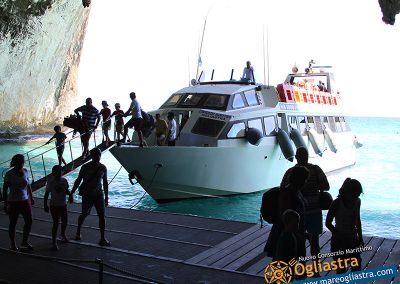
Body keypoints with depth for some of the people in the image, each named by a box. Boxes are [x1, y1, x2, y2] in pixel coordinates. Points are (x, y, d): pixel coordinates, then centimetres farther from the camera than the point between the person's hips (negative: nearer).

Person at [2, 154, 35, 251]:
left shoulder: (25, 171, 0)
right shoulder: (9, 174, -14)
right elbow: (5, 190, -11)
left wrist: (31, 197, 14)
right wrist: (5, 204, -12)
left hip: (25, 201, 5)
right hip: (13, 202, -4)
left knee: (29, 221, 5)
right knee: (13, 223, 8)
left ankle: (24, 242, 23)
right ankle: (12, 244, 26)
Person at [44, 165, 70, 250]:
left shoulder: (64, 181, -2)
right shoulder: (50, 182, -12)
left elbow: (67, 191, 7)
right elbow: (46, 194, -7)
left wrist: (69, 193, -16)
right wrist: (45, 205, -9)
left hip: (63, 205, 4)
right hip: (54, 205, -4)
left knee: (65, 221, 14)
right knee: (55, 223, -4)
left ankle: (63, 234, 43)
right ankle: (54, 242, 6)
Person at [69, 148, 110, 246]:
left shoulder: (103, 168, -1)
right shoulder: (85, 167, -10)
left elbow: (105, 183, 8)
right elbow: (78, 181, -3)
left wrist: (106, 197, 9)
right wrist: (71, 193, -4)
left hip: (99, 195, 2)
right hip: (87, 195, -2)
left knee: (102, 216, -3)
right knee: (84, 214, 11)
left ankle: (102, 238, 4)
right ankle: (78, 232, 37)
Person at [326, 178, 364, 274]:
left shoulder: (357, 202, -1)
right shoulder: (337, 203, -18)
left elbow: (357, 220, 13)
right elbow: (328, 223, -12)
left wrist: (360, 237, 14)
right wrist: (339, 235, -16)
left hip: (353, 240, 5)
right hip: (339, 241, -5)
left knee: (357, 266, 7)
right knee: (341, 268, 3)